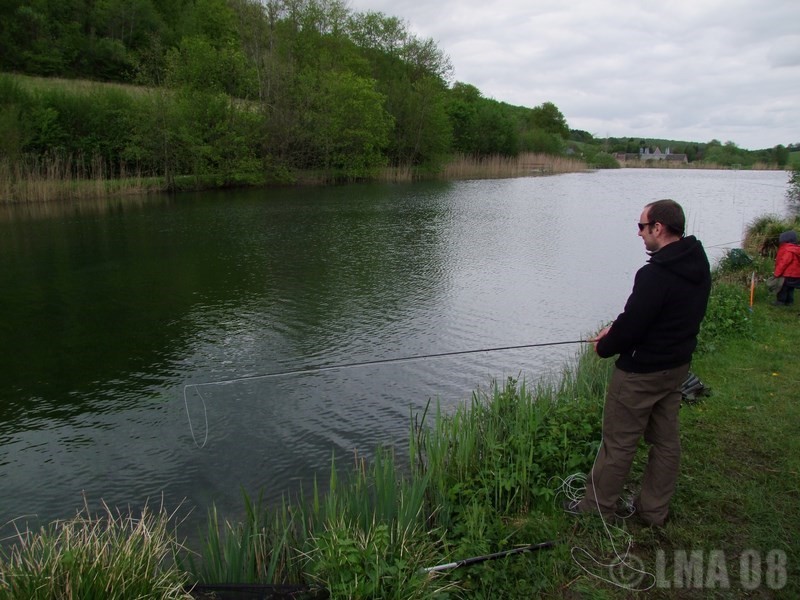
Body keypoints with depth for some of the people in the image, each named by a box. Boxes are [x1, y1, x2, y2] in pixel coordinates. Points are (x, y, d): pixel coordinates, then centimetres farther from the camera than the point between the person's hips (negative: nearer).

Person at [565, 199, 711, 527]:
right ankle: (654, 509, 32)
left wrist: (605, 347, -2)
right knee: (666, 439, 17)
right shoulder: (698, 266, 4)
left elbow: (632, 325, -23)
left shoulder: (655, 274, -27)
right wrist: (615, 329, 6)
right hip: (678, 365, 9)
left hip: (642, 372, -9)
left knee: (618, 442, 5)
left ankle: (597, 508, 20)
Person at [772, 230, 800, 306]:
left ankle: (781, 301, 7)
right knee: (789, 288, 15)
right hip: (793, 274, 9)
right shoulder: (793, 249, 11)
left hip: (788, 275, -9)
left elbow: (783, 263, -23)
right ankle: (789, 301, 22)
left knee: (783, 288, 1)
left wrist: (777, 273, -15)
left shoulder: (788, 251, -22)